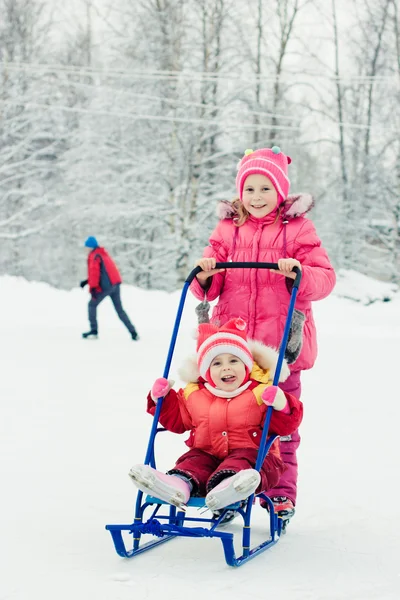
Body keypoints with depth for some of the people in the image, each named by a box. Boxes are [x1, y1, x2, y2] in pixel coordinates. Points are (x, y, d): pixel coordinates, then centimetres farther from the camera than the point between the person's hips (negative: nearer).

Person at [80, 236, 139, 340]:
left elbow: (94, 272, -17)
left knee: (92, 304, 5)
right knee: (119, 309, 12)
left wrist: (92, 287, -21)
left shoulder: (94, 256, -6)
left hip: (106, 286, -8)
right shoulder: (104, 254, 23)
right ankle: (133, 332, 6)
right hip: (116, 283, 8)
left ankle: (94, 330, 0)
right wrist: (87, 281, 23)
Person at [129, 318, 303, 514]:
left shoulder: (261, 393, -1)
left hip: (249, 455, -4)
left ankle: (227, 484, -69)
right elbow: (177, 420, 26)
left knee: (241, 462, -36)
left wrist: (281, 406, -26)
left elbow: (285, 426, -6)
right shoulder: (195, 395, 11)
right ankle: (179, 483, -58)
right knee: (193, 461, -25)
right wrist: (162, 399, 10)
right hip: (208, 455, 5)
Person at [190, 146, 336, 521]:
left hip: (281, 347, -2)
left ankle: (281, 493, 16)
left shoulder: (297, 228, 3)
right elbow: (210, 287, 10)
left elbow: (324, 277, -4)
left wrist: (300, 273, -24)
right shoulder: (227, 229, 11)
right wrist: (205, 277, -12)